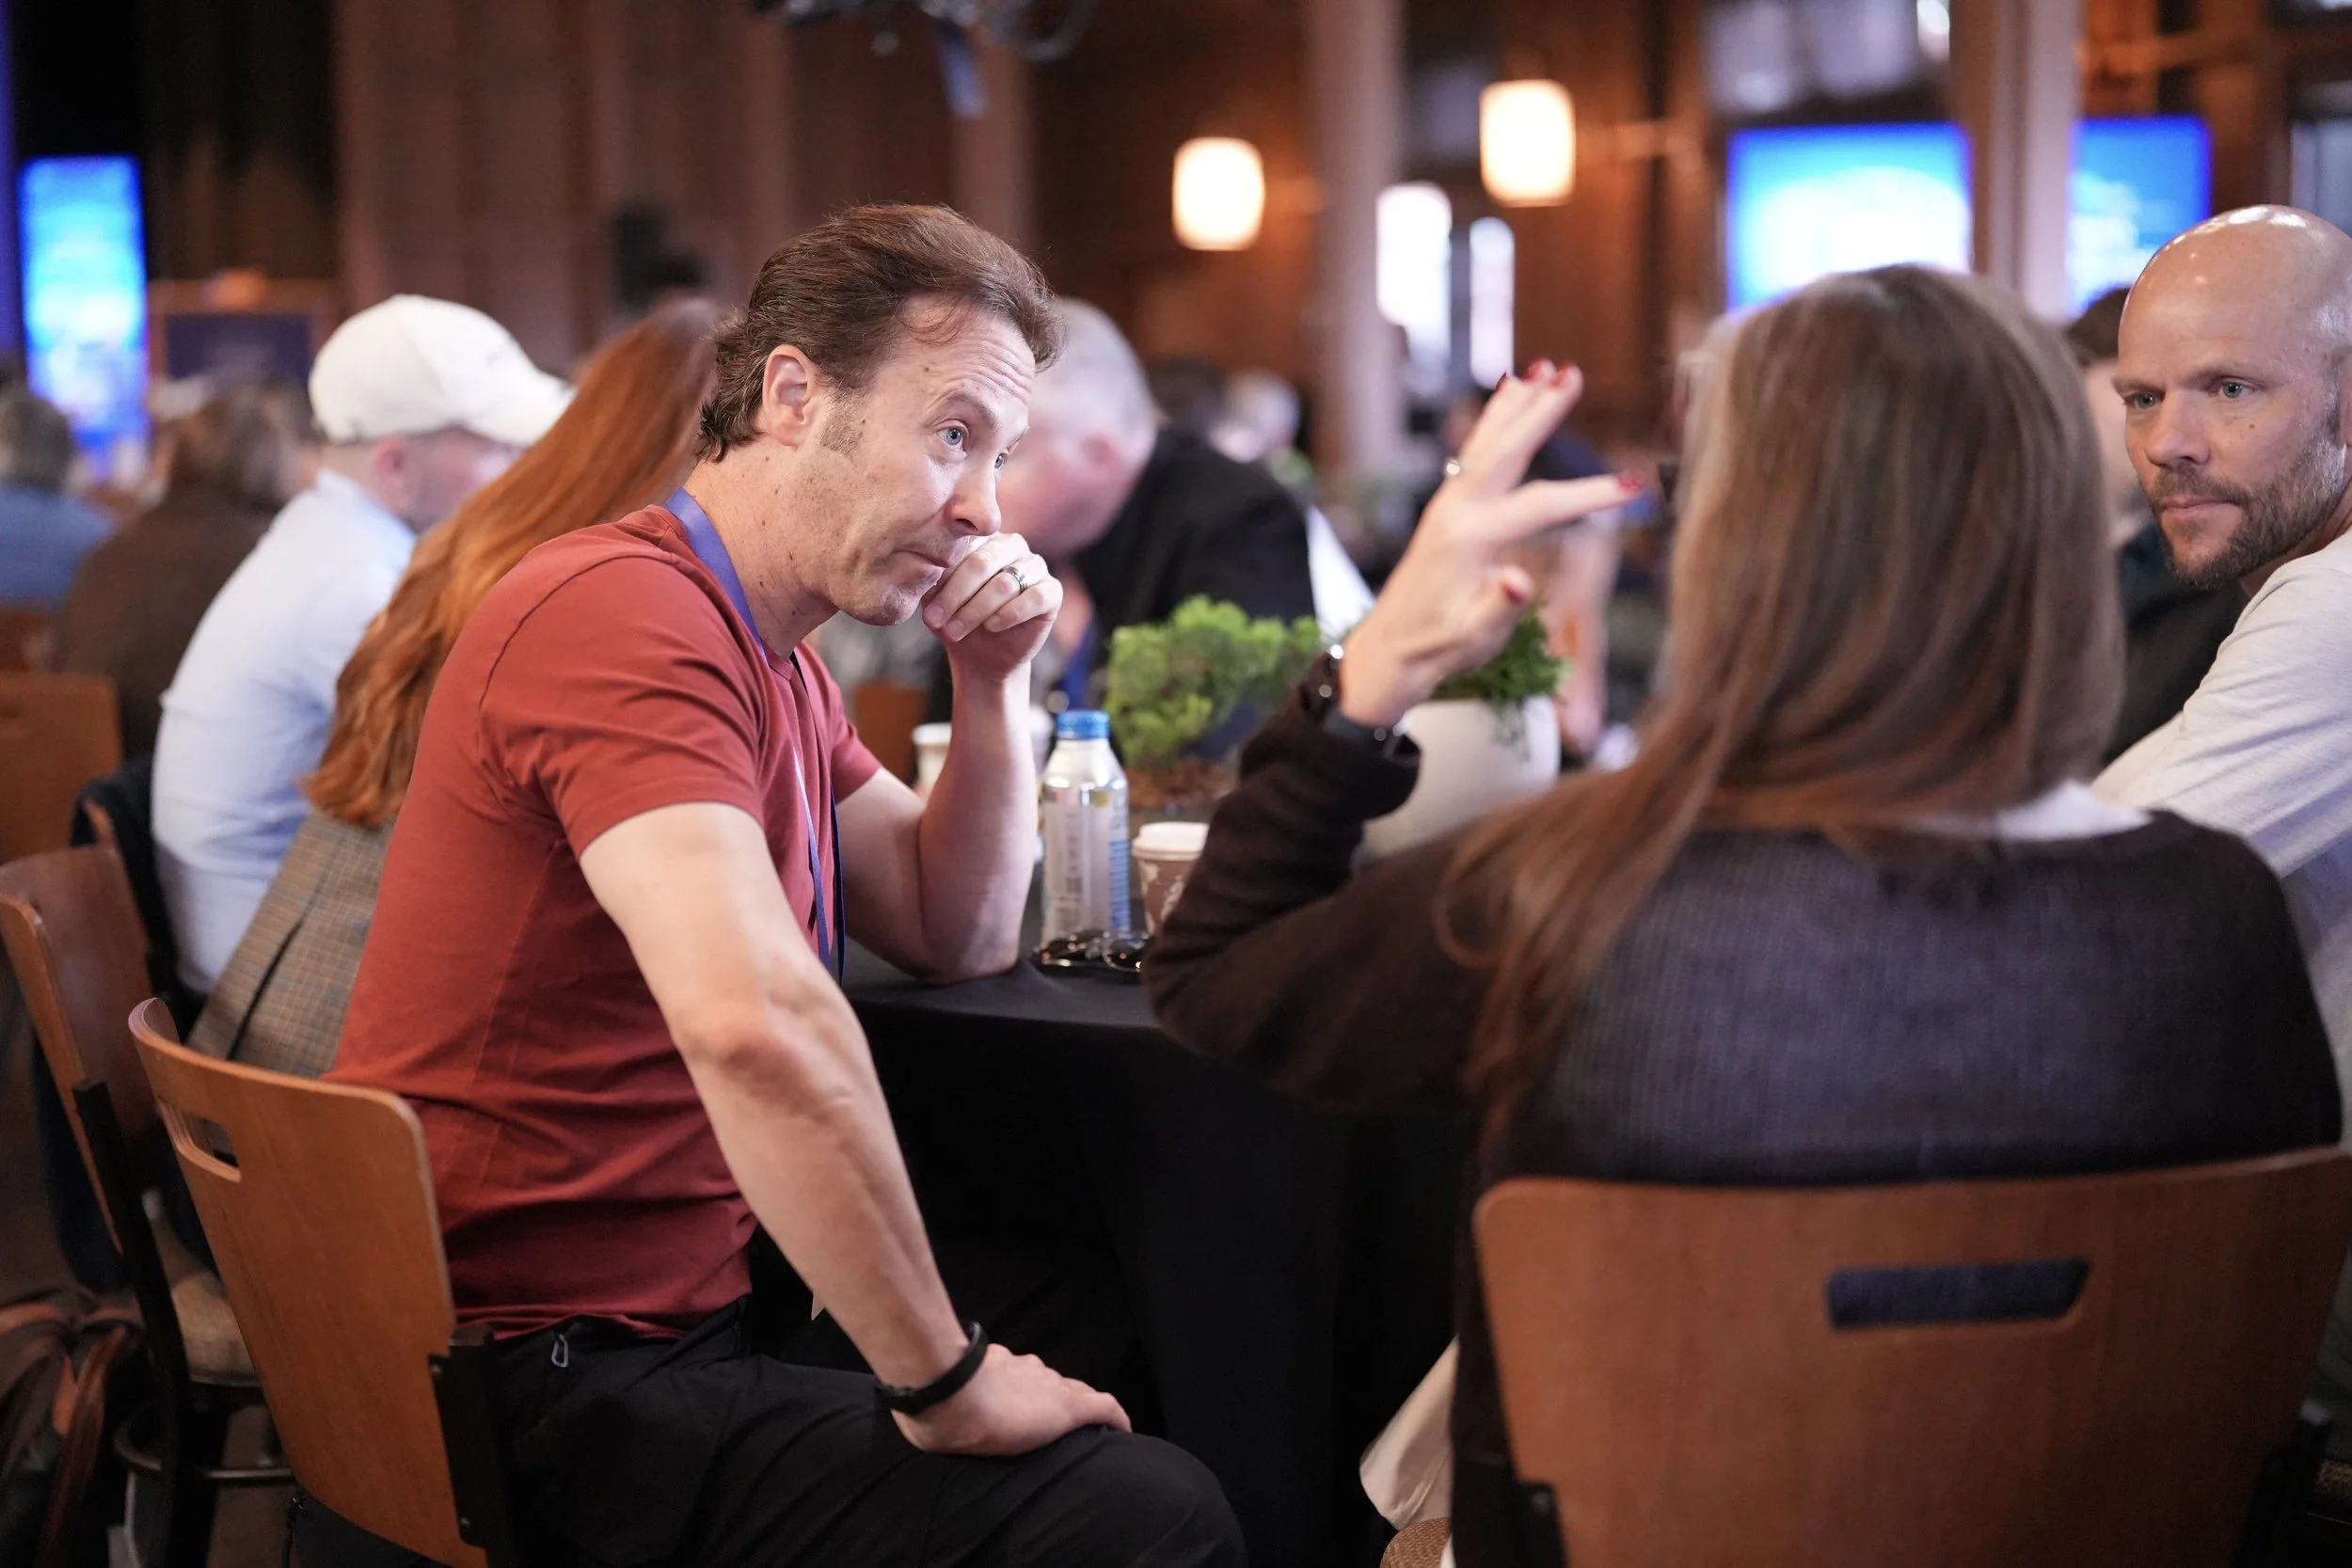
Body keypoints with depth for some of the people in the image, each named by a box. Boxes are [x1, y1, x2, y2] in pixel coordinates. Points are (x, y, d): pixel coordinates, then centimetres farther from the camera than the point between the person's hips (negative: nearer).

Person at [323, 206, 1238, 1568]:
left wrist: (995, 685, 4)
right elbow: (752, 1021, -35)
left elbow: (963, 936, 20)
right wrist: (945, 1385, -27)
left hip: (679, 1309, 10)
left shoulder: (774, 660, 12)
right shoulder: (626, 609, -21)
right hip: (558, 1389, -10)